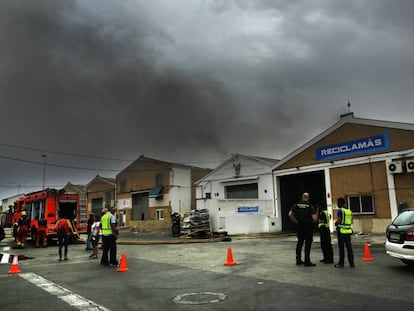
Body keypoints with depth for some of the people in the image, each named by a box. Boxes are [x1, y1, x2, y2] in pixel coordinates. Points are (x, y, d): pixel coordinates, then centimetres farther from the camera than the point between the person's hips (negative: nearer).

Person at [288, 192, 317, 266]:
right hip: (308, 227, -4)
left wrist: (296, 221, 5)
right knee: (308, 244, 2)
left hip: (300, 226, 4)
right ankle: (307, 262, 4)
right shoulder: (310, 206, -11)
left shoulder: (296, 205, 0)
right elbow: (314, 218, -17)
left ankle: (298, 260, 20)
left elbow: (290, 214, -5)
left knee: (299, 243, 14)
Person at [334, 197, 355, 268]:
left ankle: (341, 263, 4)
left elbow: (338, 221, -17)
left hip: (341, 231, -6)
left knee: (341, 247, -1)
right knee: (349, 247, 10)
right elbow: (351, 221, 16)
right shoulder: (349, 210, 12)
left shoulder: (340, 210, -11)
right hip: (348, 230, 6)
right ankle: (351, 263, 12)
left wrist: (335, 223, 2)